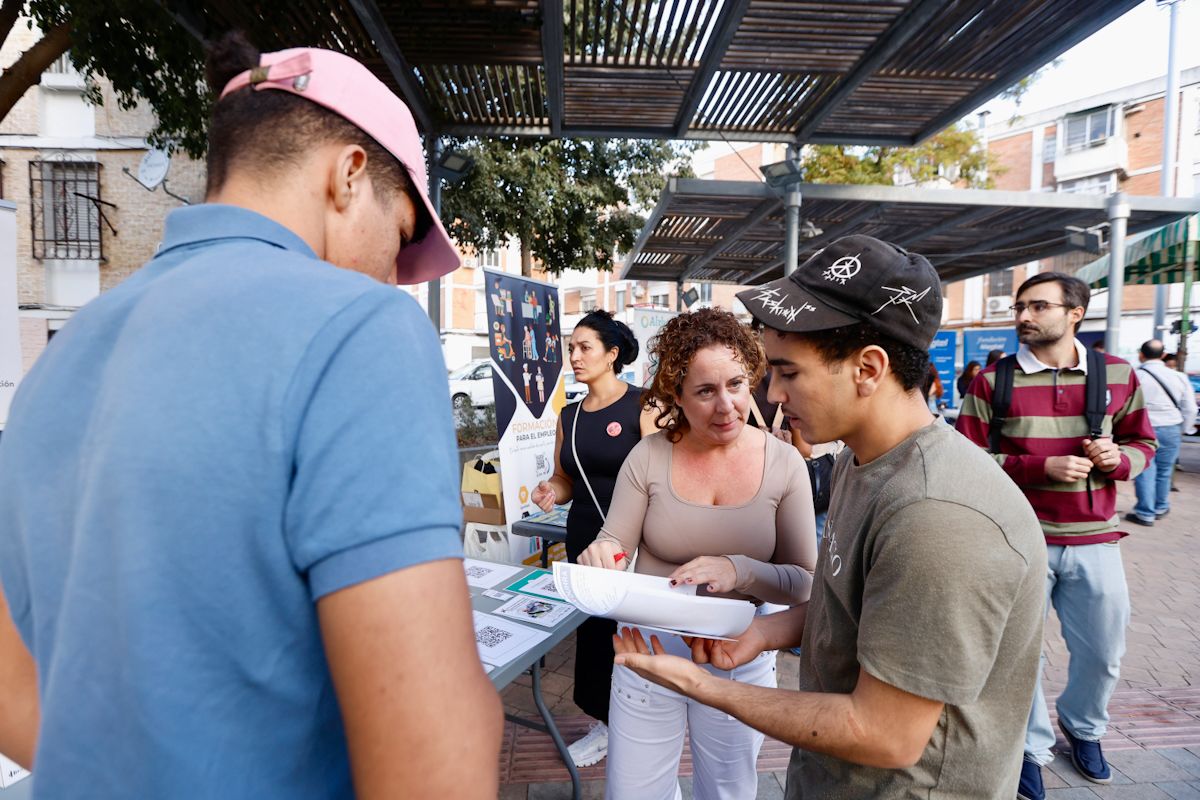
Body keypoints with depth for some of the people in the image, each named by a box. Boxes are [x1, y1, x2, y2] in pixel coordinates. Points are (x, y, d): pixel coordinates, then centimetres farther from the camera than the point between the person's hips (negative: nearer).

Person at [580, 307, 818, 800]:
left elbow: (804, 582, -9)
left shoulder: (784, 463, -10)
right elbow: (616, 543, -3)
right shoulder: (649, 457, -11)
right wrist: (605, 553, -26)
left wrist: (739, 571, -27)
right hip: (649, 648, 0)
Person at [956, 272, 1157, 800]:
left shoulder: (1117, 374, 1)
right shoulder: (993, 381, -7)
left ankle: (1083, 726, 48)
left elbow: (1143, 443, 11)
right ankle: (1032, 746, 34)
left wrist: (1118, 458, -11)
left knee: (1103, 654, 18)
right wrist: (1041, 467, -20)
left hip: (1094, 541, 3)